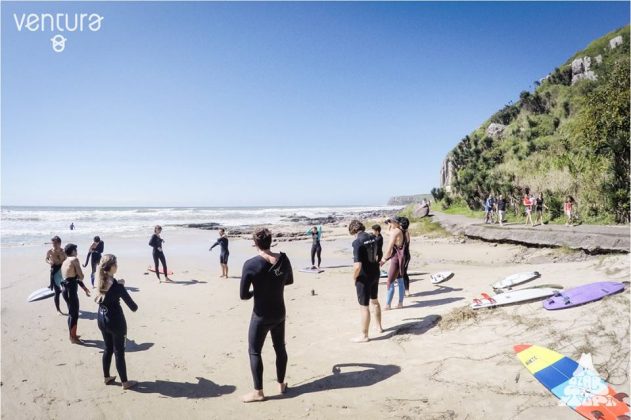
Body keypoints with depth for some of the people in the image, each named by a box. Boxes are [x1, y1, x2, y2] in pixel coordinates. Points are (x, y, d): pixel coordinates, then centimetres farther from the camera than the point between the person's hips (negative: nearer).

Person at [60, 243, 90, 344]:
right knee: (74, 314, 0)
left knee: (72, 313, 20)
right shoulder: (74, 259, -9)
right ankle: (73, 338, 8)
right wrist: (80, 280, 12)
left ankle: (72, 335, 31)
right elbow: (81, 276, -12)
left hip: (66, 289, 9)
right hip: (71, 290, -9)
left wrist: (84, 288, 27)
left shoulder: (65, 262, 18)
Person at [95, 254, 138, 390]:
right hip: (115, 321, -7)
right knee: (119, 352, 5)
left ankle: (106, 377, 35)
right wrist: (135, 307, 4)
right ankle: (125, 382, 18)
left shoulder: (100, 281, -4)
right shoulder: (117, 286, -23)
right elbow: (132, 306, -19)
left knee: (108, 348, 22)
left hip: (101, 319, 7)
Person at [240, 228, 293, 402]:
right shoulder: (283, 258, -7)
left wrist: (255, 291, 5)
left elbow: (243, 296, -15)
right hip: (279, 313, 5)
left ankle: (258, 392, 18)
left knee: (254, 351, 11)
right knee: (280, 348, 20)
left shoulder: (251, 264, -20)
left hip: (261, 316, -5)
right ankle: (281, 384, 34)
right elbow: (289, 281, 11)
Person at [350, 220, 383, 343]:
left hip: (364, 278, -8)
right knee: (375, 301, 25)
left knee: (364, 307, 4)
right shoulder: (374, 238, -1)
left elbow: (357, 266, -29)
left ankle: (364, 335, 14)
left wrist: (354, 277, -12)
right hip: (375, 274, 8)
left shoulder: (357, 242, -23)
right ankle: (379, 326, 42)